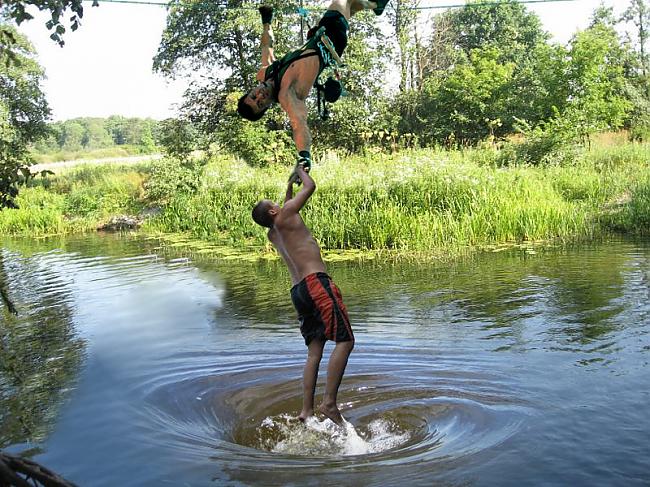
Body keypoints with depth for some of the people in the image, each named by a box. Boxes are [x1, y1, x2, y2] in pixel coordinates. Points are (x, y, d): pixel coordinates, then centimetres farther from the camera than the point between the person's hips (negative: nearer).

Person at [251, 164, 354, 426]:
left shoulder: (272, 234, 22)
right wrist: (301, 170, 26)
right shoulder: (285, 217, 1)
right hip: (316, 282, -9)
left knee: (314, 351, 9)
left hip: (298, 291, 9)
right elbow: (311, 187, 7)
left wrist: (291, 183, 49)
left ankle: (306, 410, 5)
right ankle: (329, 402, -19)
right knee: (344, 340, -11)